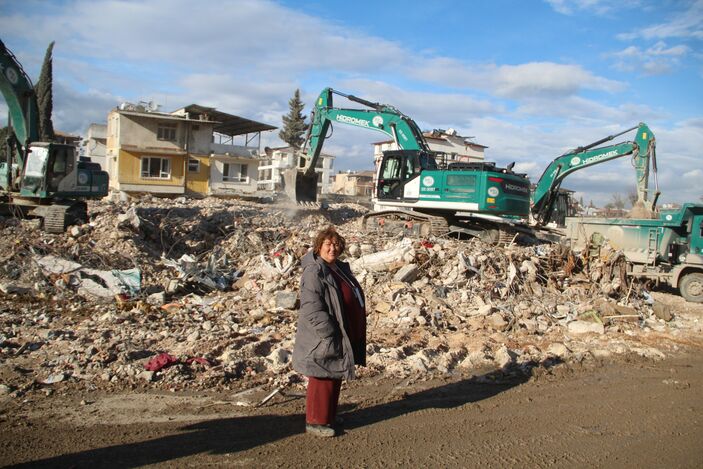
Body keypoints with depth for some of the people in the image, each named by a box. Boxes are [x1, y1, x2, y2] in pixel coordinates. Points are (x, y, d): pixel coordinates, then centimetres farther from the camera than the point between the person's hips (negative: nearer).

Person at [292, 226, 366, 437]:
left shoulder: (340, 268, 11)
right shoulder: (314, 272, -19)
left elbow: (353, 299, 21)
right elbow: (312, 309, -25)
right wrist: (329, 333, -24)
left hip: (342, 337, 9)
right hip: (323, 340, -9)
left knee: (335, 378, 19)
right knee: (323, 379, 1)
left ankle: (329, 416, 34)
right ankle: (315, 422, 16)